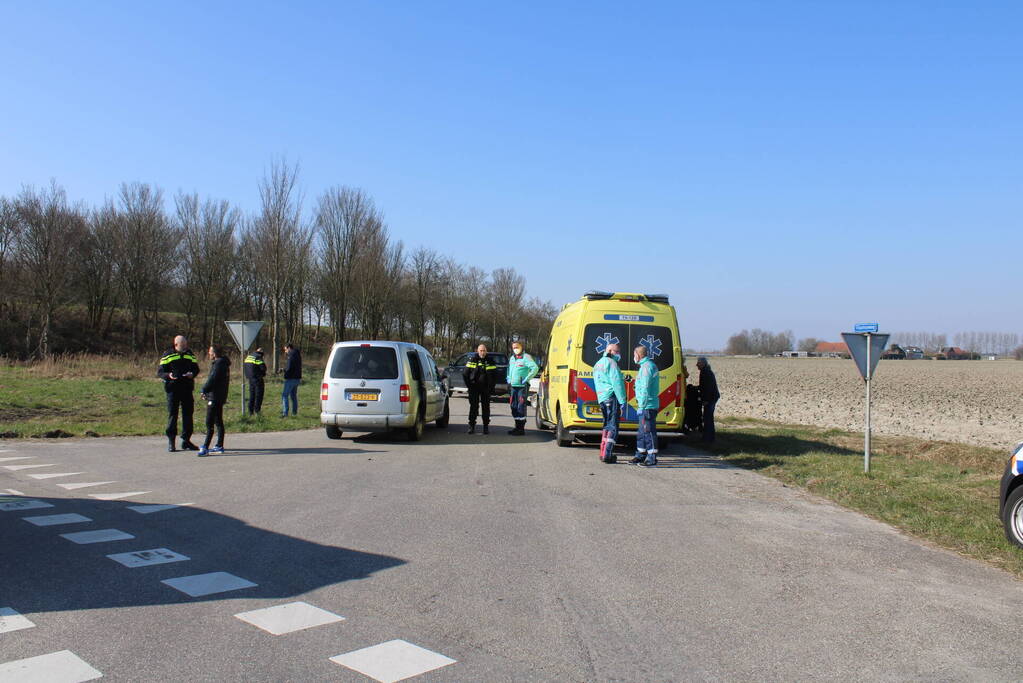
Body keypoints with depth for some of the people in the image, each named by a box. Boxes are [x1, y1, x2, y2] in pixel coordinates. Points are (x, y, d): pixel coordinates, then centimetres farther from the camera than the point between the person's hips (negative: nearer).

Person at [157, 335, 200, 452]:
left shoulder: (190, 355, 11)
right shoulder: (167, 356, -1)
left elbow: (196, 368, 17)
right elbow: (159, 372, -1)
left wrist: (192, 374, -7)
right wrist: (168, 375, -22)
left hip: (187, 388, 4)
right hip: (173, 389, -4)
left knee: (188, 414, 6)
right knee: (172, 414, -2)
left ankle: (186, 440, 16)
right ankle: (171, 442, 6)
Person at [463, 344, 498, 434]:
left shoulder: (490, 362, 4)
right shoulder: (472, 360, 1)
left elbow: (495, 375, 10)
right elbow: (465, 374, 4)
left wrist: (491, 387, 3)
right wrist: (469, 385, -1)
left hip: (486, 389, 1)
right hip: (474, 388, -1)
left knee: (486, 407, 5)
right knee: (473, 407, -1)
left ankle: (486, 426, 11)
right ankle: (472, 426, 4)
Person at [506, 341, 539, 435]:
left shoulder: (526, 357, -10)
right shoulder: (512, 358, 16)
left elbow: (535, 368, -21)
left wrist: (526, 379, -19)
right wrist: (509, 379, 20)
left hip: (522, 386, -8)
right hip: (513, 386, 8)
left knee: (521, 407, -7)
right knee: (514, 407, 11)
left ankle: (521, 428, -4)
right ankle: (517, 427, 20)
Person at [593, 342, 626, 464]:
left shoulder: (598, 364, 23)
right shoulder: (611, 363, -8)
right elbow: (617, 384, -15)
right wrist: (622, 401, -15)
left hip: (602, 398, 9)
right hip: (611, 397, -9)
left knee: (608, 425, 18)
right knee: (613, 427, -8)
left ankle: (603, 453, 21)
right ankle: (607, 455, -13)